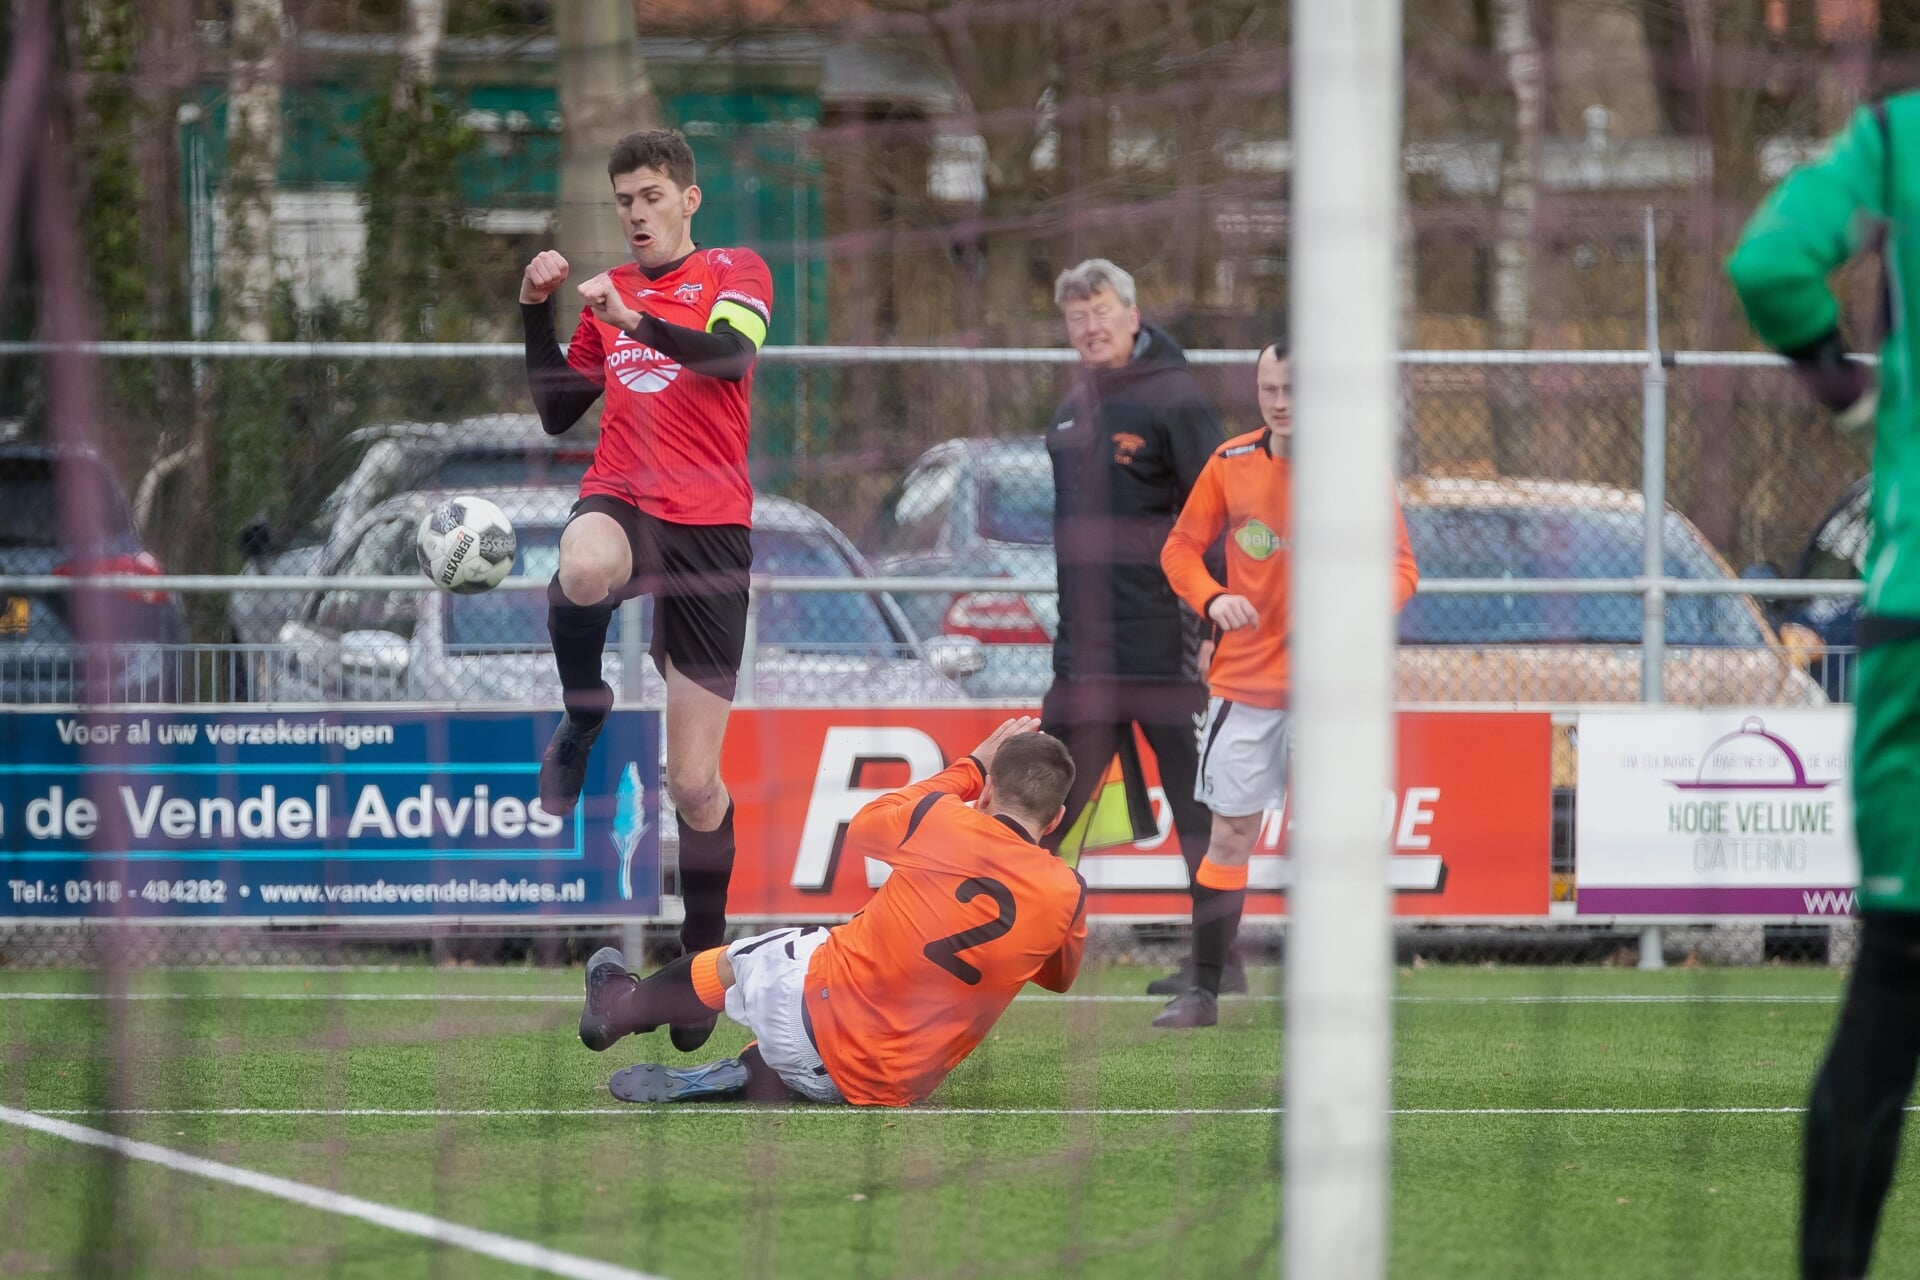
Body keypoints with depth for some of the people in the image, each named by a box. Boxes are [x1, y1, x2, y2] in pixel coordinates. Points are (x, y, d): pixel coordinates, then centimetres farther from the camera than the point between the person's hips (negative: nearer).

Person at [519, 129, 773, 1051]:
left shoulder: (735, 275, 4)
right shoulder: (610, 293, 18)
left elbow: (729, 354, -18)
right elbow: (557, 412, 19)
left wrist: (638, 323, -35)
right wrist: (536, 313, 6)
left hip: (711, 527, -2)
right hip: (624, 502, 2)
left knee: (693, 783, -1)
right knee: (585, 567, -41)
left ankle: (704, 953, 17)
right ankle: (582, 719, -15)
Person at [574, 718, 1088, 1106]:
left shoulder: (945, 822, -14)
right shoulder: (1067, 895, -9)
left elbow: (864, 825, 12)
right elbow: (1059, 976, 14)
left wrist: (970, 766, 19)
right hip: (902, 1083, 2)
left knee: (736, 960, 29)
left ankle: (616, 1009, 49)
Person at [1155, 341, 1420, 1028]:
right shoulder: (1231, 463, 3)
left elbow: (1401, 568, -2)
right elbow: (1181, 547, 12)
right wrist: (1212, 598, -9)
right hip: (1244, 681, 2)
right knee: (1229, 834, 3)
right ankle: (1202, 992, 8)